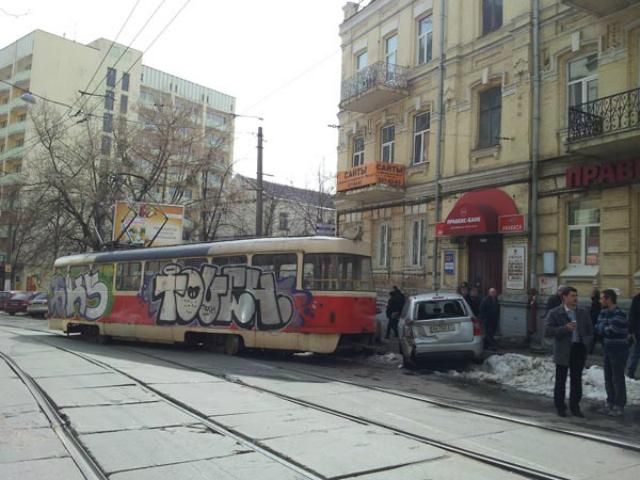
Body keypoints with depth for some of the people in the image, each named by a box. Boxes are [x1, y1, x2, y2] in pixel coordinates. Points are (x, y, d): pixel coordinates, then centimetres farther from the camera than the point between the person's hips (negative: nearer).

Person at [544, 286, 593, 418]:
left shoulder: (583, 312, 7)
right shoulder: (554, 313, -6)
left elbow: (590, 330, 14)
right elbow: (547, 331, -13)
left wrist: (586, 342, -2)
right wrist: (565, 328, -22)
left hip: (579, 349, 3)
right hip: (563, 351, -3)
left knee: (577, 380, 9)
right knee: (561, 381, 6)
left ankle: (575, 407, 21)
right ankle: (560, 407, 17)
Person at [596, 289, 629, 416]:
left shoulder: (619, 315, -19)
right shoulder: (604, 312, 8)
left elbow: (609, 331, -23)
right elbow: (598, 327, 5)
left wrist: (600, 328, -5)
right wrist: (601, 328, -15)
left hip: (619, 352, -8)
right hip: (608, 350, 8)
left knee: (618, 379, 0)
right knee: (608, 378, 14)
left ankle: (619, 406, 11)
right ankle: (610, 403, 25)